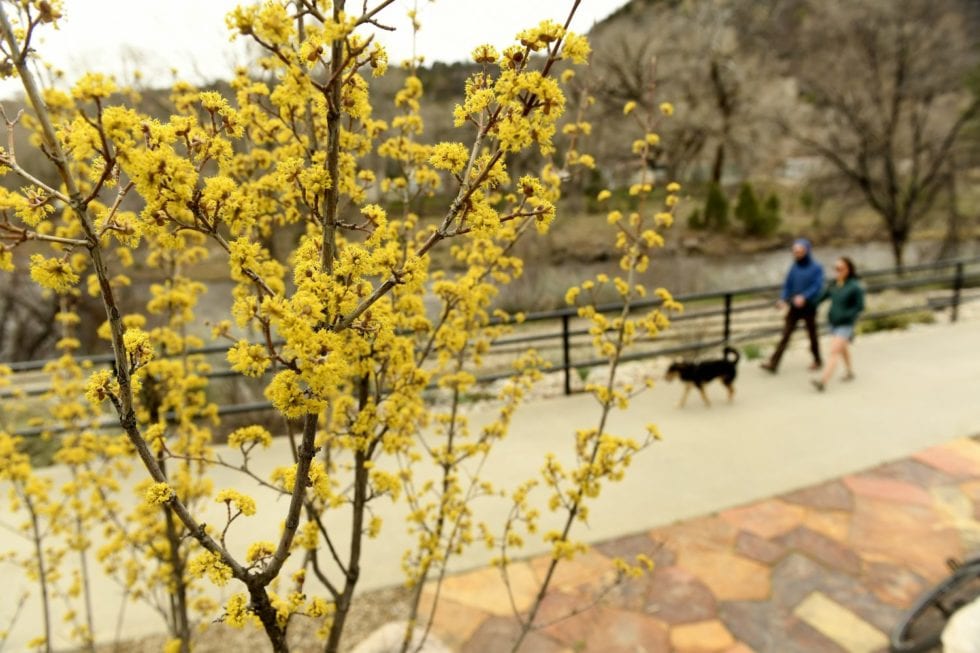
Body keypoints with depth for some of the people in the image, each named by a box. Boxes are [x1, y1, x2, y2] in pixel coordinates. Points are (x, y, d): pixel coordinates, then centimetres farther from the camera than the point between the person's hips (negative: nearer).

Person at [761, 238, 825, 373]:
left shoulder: (816, 268, -8)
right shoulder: (794, 267, 3)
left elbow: (817, 286, -16)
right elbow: (788, 284, 4)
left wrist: (804, 297, -31)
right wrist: (783, 299, -12)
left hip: (809, 307, -3)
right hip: (794, 307, 3)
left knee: (812, 334, 13)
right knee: (785, 334, -3)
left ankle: (817, 361, 34)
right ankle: (773, 363, -8)